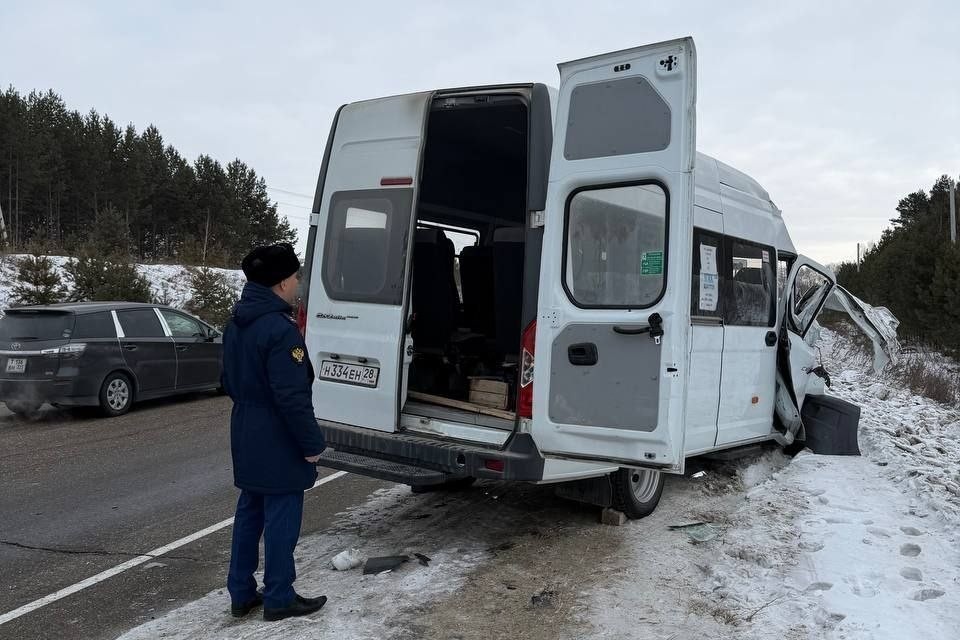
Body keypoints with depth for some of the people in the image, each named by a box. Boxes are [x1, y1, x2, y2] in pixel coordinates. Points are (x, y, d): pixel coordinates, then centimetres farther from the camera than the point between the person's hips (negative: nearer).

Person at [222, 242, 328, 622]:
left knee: (249, 513, 17)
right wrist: (312, 443, -16)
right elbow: (293, 397, -24)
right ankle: (279, 599, 14)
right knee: (281, 520, 3)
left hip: (246, 437, 10)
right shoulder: (280, 329, -23)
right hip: (278, 443, -9)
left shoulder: (236, 323, 8)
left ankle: (241, 593, 27)